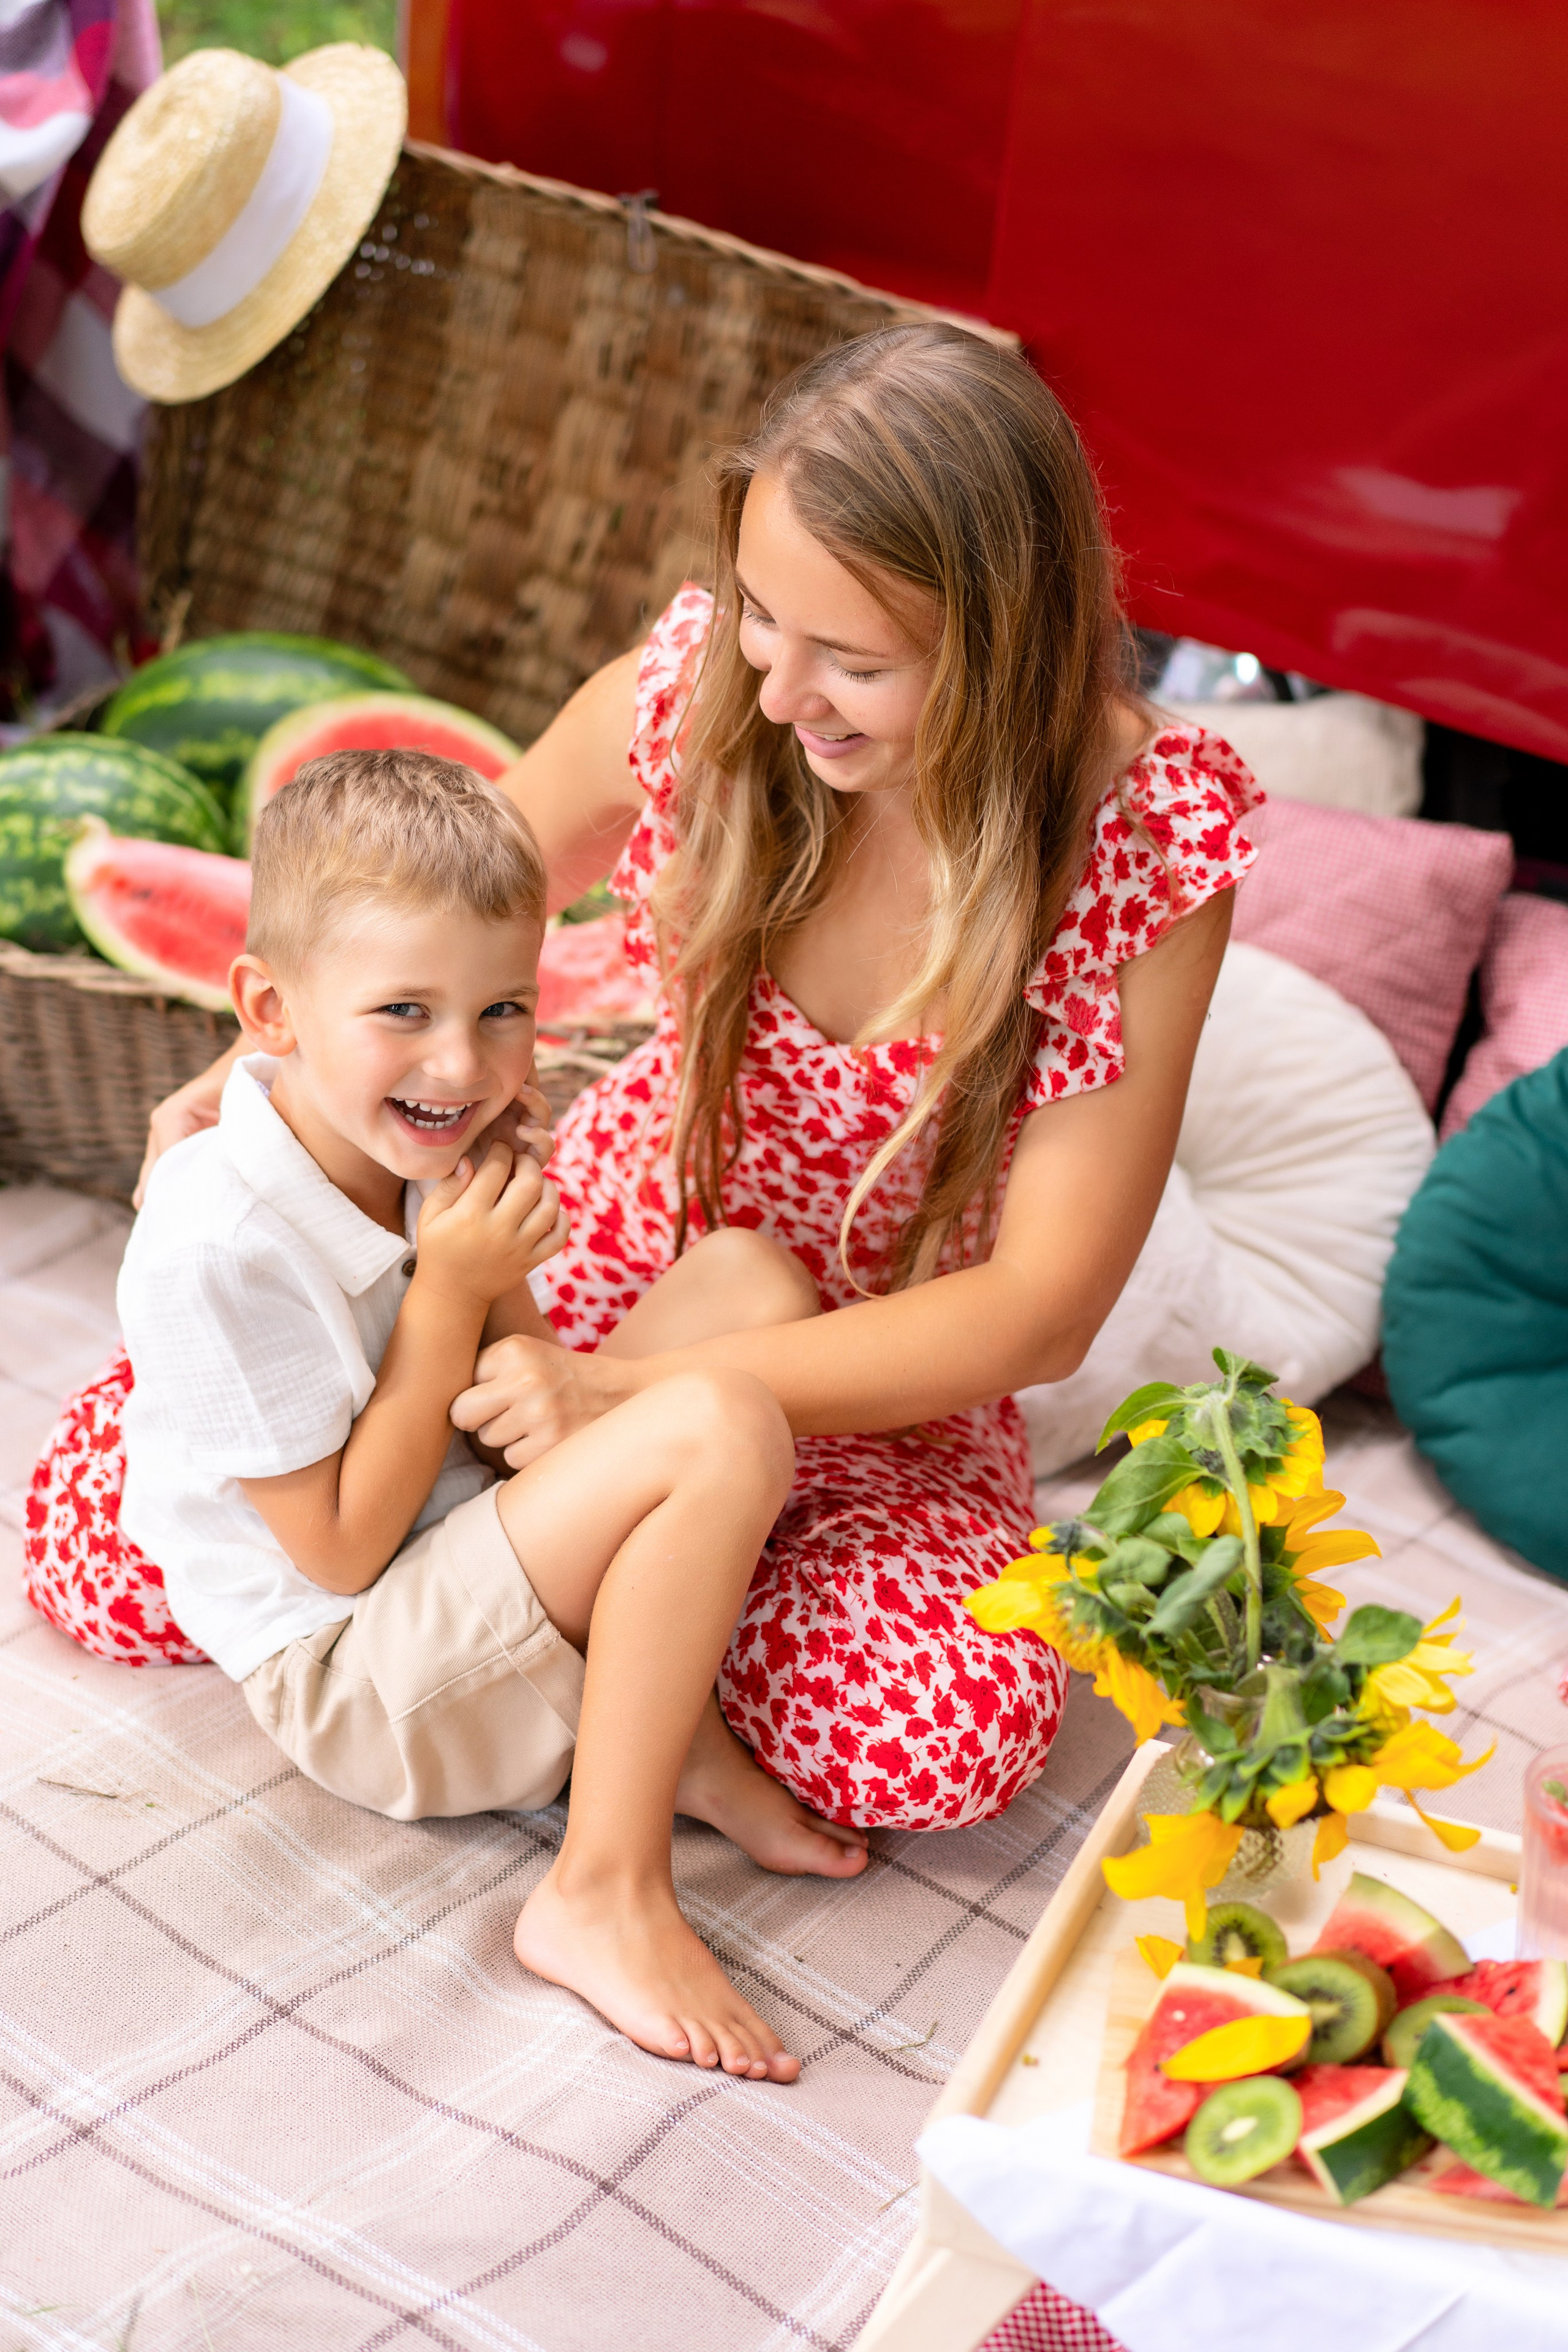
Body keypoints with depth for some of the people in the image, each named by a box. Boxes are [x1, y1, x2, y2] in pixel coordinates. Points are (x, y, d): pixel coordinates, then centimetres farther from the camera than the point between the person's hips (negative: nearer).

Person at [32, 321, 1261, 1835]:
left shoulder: (1151, 844, -25)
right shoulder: (693, 691, -19)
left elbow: (1041, 1308, -23)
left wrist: (634, 1393, -29)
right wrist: (251, 1081, -18)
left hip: (883, 1373, -1)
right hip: (608, 1243, 2)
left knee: (950, 1738, -32)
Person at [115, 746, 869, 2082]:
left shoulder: (428, 1145, -4)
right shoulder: (222, 1244, -28)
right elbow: (342, 1550, -21)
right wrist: (452, 1291, -23)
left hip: (474, 1572, 9)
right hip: (355, 1679, -9)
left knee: (746, 1280, -1)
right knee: (722, 1428, -28)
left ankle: (678, 1730, -5)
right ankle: (604, 1893, -18)